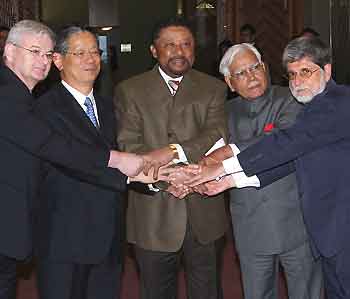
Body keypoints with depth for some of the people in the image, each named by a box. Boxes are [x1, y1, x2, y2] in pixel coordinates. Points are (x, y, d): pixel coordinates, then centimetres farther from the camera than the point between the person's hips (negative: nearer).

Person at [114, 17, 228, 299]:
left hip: (204, 213, 1)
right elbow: (128, 145, -8)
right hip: (153, 216, -1)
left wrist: (174, 151, -27)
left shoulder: (213, 89, 5)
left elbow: (217, 135, -10)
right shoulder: (130, 90, 2)